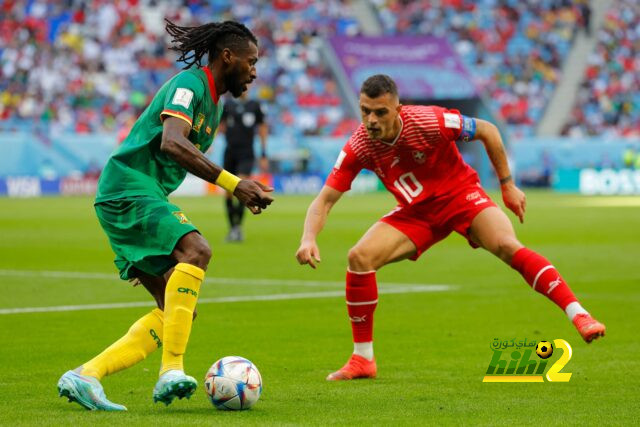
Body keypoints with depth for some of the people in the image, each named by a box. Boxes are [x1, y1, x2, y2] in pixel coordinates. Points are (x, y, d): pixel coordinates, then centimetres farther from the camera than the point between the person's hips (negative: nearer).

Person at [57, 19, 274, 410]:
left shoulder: (213, 105, 22)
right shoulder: (189, 84, -9)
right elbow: (171, 143, -27)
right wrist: (231, 183, -32)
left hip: (149, 198, 10)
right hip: (127, 190, -10)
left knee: (178, 311, 1)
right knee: (196, 250, -32)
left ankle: (86, 376, -4)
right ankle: (171, 371, -37)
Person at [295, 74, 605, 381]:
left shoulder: (429, 122, -26)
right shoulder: (358, 148, -17)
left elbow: (487, 131, -10)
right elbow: (324, 200, -12)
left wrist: (507, 185, -6)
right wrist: (309, 239, -31)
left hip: (460, 195, -3)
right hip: (416, 212, 3)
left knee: (507, 246, -30)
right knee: (359, 257, -17)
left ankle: (578, 316, -30)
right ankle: (362, 360, -4)